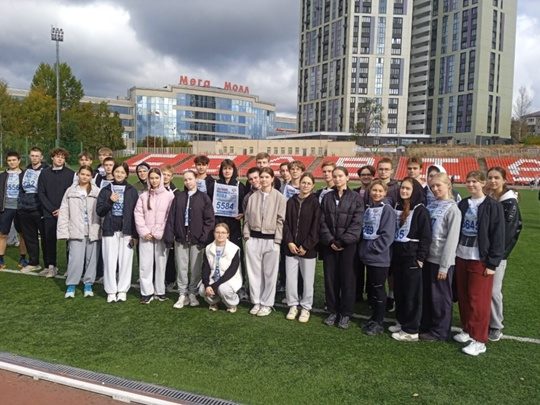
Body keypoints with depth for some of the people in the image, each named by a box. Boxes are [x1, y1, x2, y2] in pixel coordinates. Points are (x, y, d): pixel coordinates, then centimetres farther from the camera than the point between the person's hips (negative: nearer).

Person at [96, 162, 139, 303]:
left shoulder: (132, 191, 3)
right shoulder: (106, 190, 7)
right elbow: (99, 211, 4)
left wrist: (135, 234, -3)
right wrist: (110, 201, -14)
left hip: (126, 231, -1)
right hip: (110, 230, 1)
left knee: (125, 261, 2)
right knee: (110, 261, 2)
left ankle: (123, 290, 13)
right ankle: (111, 291, 12)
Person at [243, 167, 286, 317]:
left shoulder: (279, 197, -3)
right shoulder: (253, 196, 7)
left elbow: (281, 220, -4)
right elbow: (247, 217, 10)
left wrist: (277, 240, -8)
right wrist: (246, 235, 3)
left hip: (270, 239, -3)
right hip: (253, 238, 3)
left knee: (269, 273, 5)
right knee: (254, 271, 9)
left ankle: (267, 304, 18)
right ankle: (256, 302, 22)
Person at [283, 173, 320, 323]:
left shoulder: (315, 202, -4)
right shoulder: (291, 201, 7)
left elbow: (315, 227, -8)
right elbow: (286, 223, 6)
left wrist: (306, 246, -10)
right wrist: (289, 242, -5)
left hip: (308, 249, -3)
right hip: (291, 247, 3)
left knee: (308, 279, 5)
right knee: (290, 278, 6)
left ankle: (306, 307, 21)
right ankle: (293, 305, 23)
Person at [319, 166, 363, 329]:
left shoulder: (356, 198, -1)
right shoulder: (327, 197, 8)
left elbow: (356, 223, -8)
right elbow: (322, 222, 3)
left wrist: (342, 241, -13)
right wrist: (330, 241, -9)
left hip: (348, 245, -3)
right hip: (329, 245, 3)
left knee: (347, 279, 4)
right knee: (330, 278, 8)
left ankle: (345, 313, 17)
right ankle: (333, 311, 22)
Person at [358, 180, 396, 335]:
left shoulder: (387, 210, -9)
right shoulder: (368, 209, 13)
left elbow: (387, 235, -17)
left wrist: (372, 247, -15)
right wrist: (364, 248, 6)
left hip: (379, 257, -7)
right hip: (368, 256, 7)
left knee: (378, 289, 2)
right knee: (371, 288, 14)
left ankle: (378, 323, 14)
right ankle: (374, 317, 28)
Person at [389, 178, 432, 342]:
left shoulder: (420, 210, -10)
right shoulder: (397, 207, 10)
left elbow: (426, 237, -11)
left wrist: (420, 258, -15)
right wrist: (392, 253, 12)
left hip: (412, 256, -7)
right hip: (397, 255, 7)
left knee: (412, 293, 0)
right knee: (398, 291, 14)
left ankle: (411, 330, 8)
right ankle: (401, 322, 28)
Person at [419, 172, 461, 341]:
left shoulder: (452, 209, -11)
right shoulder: (431, 206, 9)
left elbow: (452, 239, -15)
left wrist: (444, 266, -16)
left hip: (441, 261, -6)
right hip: (428, 257, 6)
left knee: (440, 297, 6)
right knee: (426, 294, 14)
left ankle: (439, 331, 20)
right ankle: (425, 326, 29)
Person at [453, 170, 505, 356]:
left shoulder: (493, 206, -8)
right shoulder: (462, 205, 8)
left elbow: (498, 236, -9)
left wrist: (492, 263, -12)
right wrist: (454, 254, 6)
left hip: (480, 260, -5)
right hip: (461, 257, 5)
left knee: (478, 299, -1)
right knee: (463, 297, 12)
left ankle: (479, 340, 9)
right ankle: (467, 330, 27)